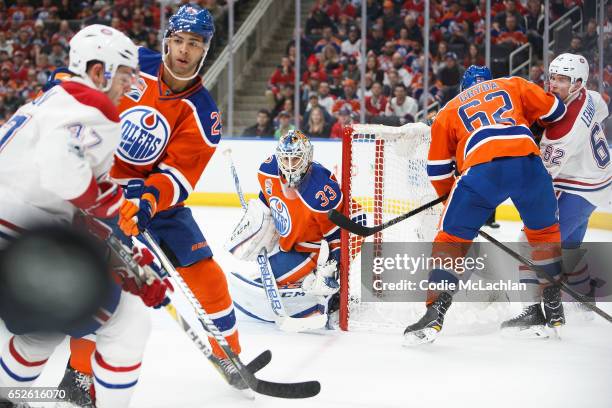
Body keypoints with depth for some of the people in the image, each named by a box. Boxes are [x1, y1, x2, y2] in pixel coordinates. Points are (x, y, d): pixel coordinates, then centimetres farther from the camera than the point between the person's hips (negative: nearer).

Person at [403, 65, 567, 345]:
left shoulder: (449, 110, 28)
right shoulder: (513, 85, 30)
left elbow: (438, 168, 25)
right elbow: (554, 111, 24)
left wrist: (451, 198, 40)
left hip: (481, 169, -1)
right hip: (528, 162, 2)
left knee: (452, 240, 9)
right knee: (545, 230, 25)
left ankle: (435, 313, -5)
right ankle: (553, 308, 27)